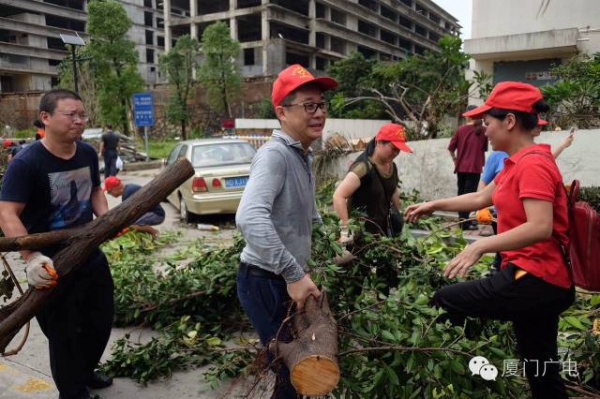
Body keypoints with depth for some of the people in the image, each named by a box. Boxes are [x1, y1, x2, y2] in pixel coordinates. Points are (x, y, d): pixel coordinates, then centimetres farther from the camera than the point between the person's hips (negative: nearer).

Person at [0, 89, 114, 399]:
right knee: (65, 334, 7)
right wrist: (31, 258, -37)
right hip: (52, 266, -6)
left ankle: (86, 372, 48)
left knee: (101, 319, 21)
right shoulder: (26, 162, -21)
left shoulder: (88, 153, -2)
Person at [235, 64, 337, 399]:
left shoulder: (304, 156, 9)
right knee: (293, 369, 5)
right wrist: (294, 274, -34)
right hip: (265, 281, -9)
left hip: (287, 279, 9)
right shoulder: (275, 154, -22)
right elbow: (250, 219, -37)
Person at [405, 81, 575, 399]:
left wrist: (480, 246, -31)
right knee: (541, 372, 17)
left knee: (444, 302, -6)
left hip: (535, 279, -10)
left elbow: (540, 227, -28)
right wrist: (434, 205, 22)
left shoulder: (533, 164, -17)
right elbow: (481, 198, 22)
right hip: (539, 280, 10)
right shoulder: (519, 163, 14)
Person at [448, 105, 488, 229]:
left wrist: (455, 159, 16)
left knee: (461, 194, 12)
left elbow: (451, 148, 2)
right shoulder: (483, 130, -3)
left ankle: (462, 220, 17)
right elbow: (485, 148, 6)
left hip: (461, 167, 2)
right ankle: (466, 223, -5)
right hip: (475, 167, -2)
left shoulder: (461, 129, -1)